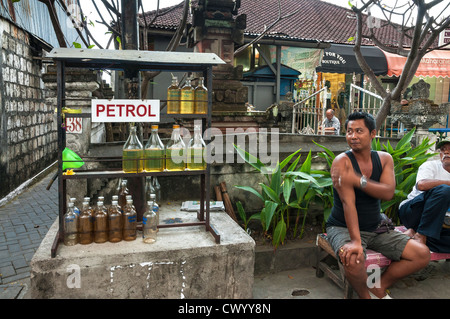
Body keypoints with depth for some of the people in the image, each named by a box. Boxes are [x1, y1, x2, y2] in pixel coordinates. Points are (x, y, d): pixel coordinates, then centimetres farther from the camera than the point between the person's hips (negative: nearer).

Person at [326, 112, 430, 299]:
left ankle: (379, 287, 11)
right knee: (353, 259, -35)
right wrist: (356, 241, -33)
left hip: (375, 228, 6)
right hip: (343, 228, -5)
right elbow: (348, 202, -25)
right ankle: (365, 295, -1)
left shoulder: (384, 159, 1)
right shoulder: (342, 161, -15)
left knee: (423, 254, -3)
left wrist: (358, 180, -32)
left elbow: (388, 193, -16)